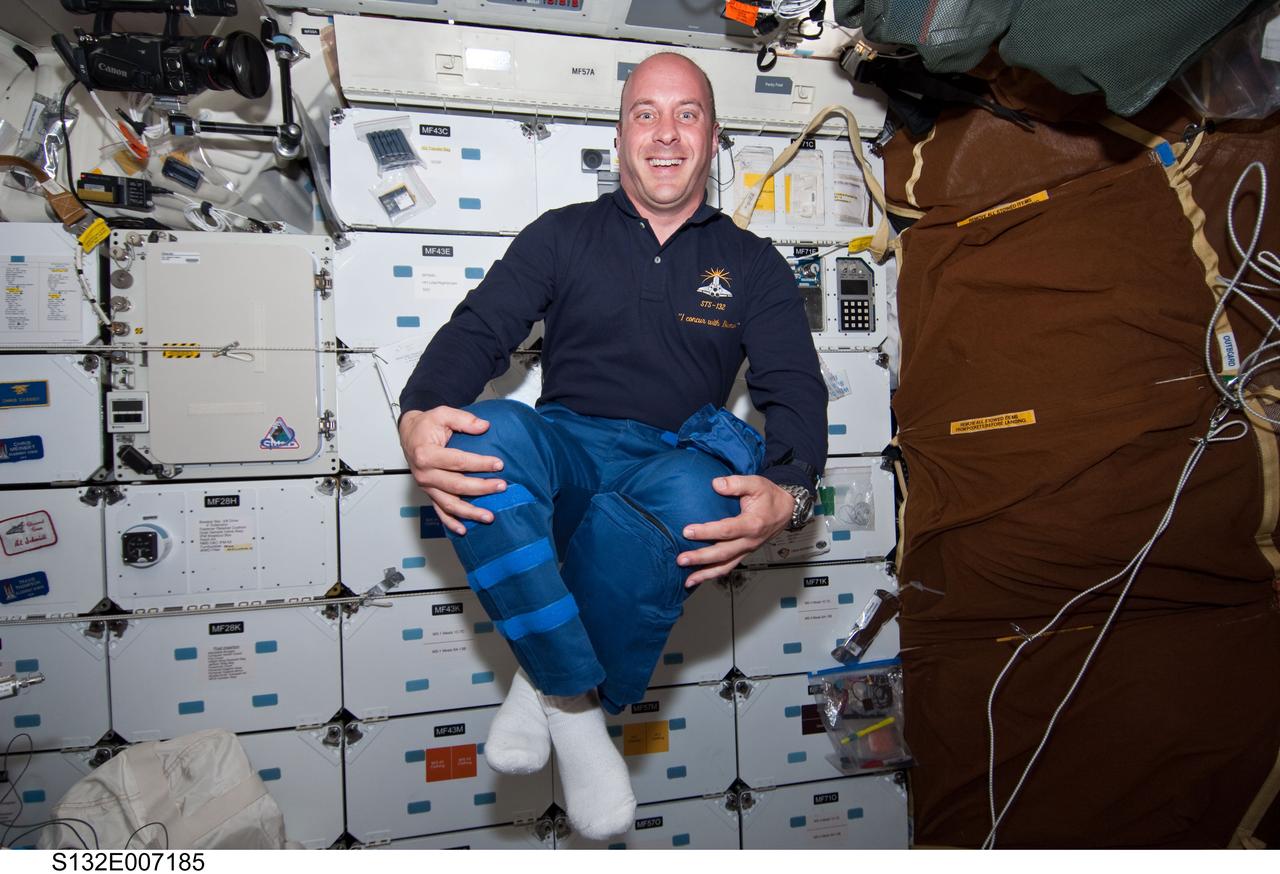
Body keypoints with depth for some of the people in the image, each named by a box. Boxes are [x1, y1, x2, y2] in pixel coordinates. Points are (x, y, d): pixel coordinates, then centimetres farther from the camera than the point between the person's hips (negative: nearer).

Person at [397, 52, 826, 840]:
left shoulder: (752, 263, 15)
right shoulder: (564, 235, 16)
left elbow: (794, 387, 4)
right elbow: (479, 329, 4)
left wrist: (788, 493, -20)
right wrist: (420, 415, -20)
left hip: (676, 466, 0)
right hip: (565, 456, 1)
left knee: (692, 491, -38)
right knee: (484, 431, -34)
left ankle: (549, 685, -17)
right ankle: (579, 702, -24)